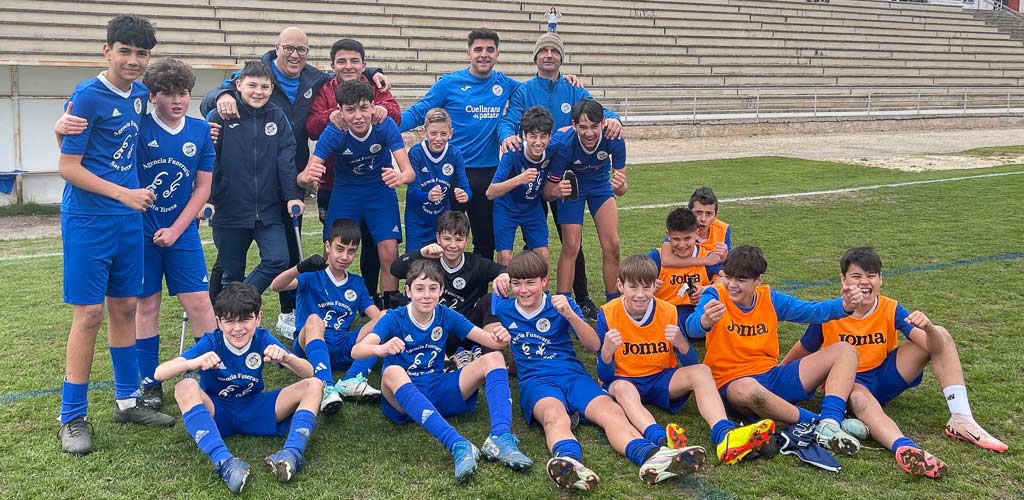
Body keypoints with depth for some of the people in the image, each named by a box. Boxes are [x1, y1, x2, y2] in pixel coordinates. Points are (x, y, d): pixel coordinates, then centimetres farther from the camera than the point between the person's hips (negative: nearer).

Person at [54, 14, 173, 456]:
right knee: (89, 313, -4)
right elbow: (68, 167, -12)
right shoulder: (87, 97, -12)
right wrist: (124, 194, -14)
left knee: (124, 307, 13)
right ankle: (72, 419, 6)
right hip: (88, 219, -7)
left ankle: (127, 401, 25)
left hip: (129, 219, 7)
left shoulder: (140, 95, 8)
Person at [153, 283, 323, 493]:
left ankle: (292, 453, -38)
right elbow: (160, 373, -24)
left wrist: (287, 357, -36)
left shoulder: (262, 339, -8)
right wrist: (194, 363, -45)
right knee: (186, 387, -33)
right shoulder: (211, 342, -14)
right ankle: (224, 461, -47)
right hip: (215, 415, -2)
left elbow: (308, 372, -14)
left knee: (314, 385, -16)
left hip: (254, 411, 2)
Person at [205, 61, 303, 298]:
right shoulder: (222, 116, -4)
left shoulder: (277, 117, 4)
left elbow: (286, 160, 0)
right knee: (232, 274, 9)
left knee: (278, 260, -12)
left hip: (268, 210, 2)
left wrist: (293, 196, -8)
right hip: (229, 210, -2)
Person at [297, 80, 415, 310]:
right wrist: (307, 176, -55)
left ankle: (391, 308, 5)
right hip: (345, 192, 1)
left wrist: (401, 177, -56)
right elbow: (303, 176, -30)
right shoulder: (334, 133, -25)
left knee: (389, 252, -12)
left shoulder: (385, 126, -26)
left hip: (381, 191, 0)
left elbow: (409, 170, -31)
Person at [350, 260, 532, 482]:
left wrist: (500, 339, -26)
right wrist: (380, 349, -44)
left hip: (439, 392, 3)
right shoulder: (394, 319, -6)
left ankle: (500, 437, -38)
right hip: (404, 397, -3)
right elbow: (357, 351, -21)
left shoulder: (447, 316, 3)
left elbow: (490, 340, -1)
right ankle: (457, 445, -50)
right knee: (392, 372, -37)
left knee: (493, 359, -14)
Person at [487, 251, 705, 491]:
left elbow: (594, 345, 4)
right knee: (553, 413, -38)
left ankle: (651, 456, -57)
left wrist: (570, 314, -11)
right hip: (536, 380, -2)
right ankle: (568, 461, -71)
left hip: (573, 374, 2)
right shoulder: (503, 308, 13)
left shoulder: (560, 304, 11)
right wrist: (497, 334, 8)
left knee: (610, 410, -30)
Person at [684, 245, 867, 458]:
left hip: (774, 376, 6)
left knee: (845, 351, -4)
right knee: (748, 390, -44)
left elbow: (813, 311, 1)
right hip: (734, 383, -6)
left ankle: (829, 425, -26)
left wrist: (845, 305, -19)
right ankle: (817, 422, -26)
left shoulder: (770, 299, 5)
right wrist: (705, 321, -52)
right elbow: (692, 327, -28)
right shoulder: (715, 296, -8)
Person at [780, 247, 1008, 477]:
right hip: (849, 383, -4)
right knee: (860, 399, -43)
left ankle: (961, 421, -19)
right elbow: (803, 350, -2)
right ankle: (904, 448, -72)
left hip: (885, 375, 4)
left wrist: (929, 328, -40)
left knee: (942, 335, -11)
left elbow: (934, 345, -18)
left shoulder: (891, 309, -8)